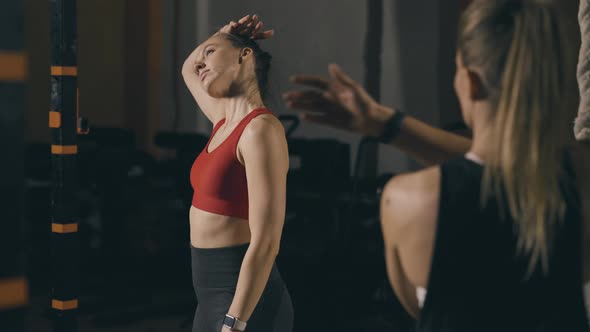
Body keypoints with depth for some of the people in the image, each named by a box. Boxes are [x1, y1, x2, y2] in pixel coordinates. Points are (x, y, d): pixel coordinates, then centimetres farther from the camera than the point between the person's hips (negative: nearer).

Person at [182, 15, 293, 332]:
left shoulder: (261, 129, -16)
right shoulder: (226, 122, 9)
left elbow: (266, 243, -21)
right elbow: (188, 69, 31)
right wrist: (225, 33, 15)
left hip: (244, 303, -8)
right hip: (213, 297, 8)